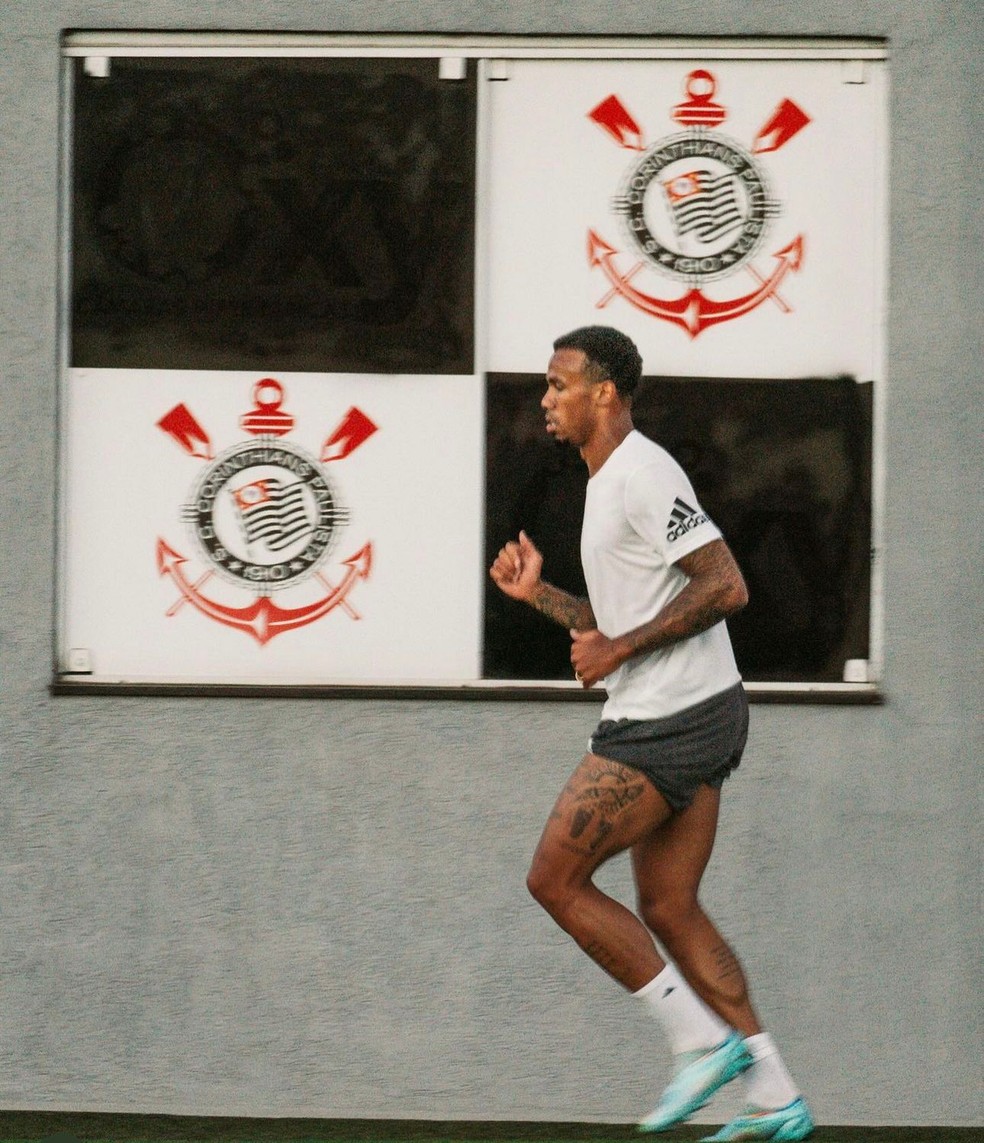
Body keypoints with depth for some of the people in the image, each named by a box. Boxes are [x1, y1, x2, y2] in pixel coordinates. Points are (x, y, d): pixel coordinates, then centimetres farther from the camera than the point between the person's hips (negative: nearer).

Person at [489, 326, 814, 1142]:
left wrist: (620, 649, -19)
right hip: (677, 718, 10)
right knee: (669, 911, 10)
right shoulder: (610, 482, 19)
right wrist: (536, 593, 15)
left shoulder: (642, 475, -14)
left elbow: (725, 587, -22)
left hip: (671, 723, -10)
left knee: (555, 879, -6)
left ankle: (701, 1041, -3)